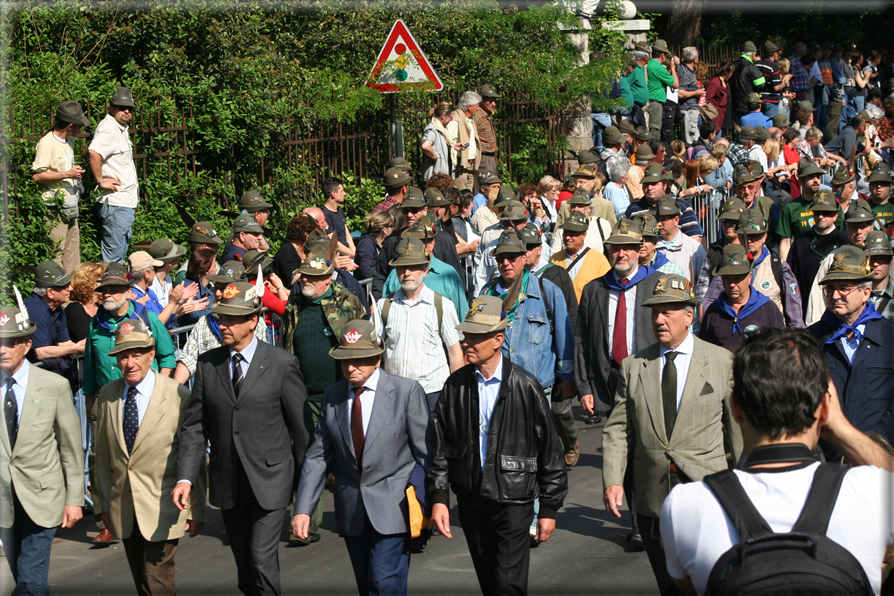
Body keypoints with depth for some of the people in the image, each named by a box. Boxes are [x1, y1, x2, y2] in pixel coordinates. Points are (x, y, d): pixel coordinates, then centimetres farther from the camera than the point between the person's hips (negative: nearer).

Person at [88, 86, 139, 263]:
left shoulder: (122, 128, 18)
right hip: (115, 202, -10)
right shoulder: (108, 128, -14)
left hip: (127, 202, 10)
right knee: (114, 254, -9)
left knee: (121, 252, 15)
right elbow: (94, 151, -33)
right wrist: (101, 181, -24)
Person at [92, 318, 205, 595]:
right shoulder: (107, 395, 4)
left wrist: (196, 510, -4)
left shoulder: (178, 396, -10)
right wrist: (103, 503, 13)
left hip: (161, 509, -5)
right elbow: (102, 454, 11)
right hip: (122, 508, 5)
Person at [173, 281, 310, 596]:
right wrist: (185, 477, -7)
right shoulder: (207, 363, 4)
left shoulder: (282, 364, -6)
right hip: (228, 484, 4)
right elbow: (194, 426, 4)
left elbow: (301, 425, -2)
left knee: (262, 561, -12)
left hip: (269, 482, -4)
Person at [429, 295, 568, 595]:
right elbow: (440, 446, 6)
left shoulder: (525, 387, -9)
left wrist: (550, 507, -3)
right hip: (470, 500, 4)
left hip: (513, 502, -4)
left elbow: (550, 449, -4)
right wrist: (438, 498, 1)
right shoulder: (455, 385, 1)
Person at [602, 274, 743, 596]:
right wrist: (612, 481, -6)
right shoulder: (634, 366, 8)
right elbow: (617, 430, 6)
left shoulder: (722, 362, 2)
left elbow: (738, 426, 4)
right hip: (652, 499, 3)